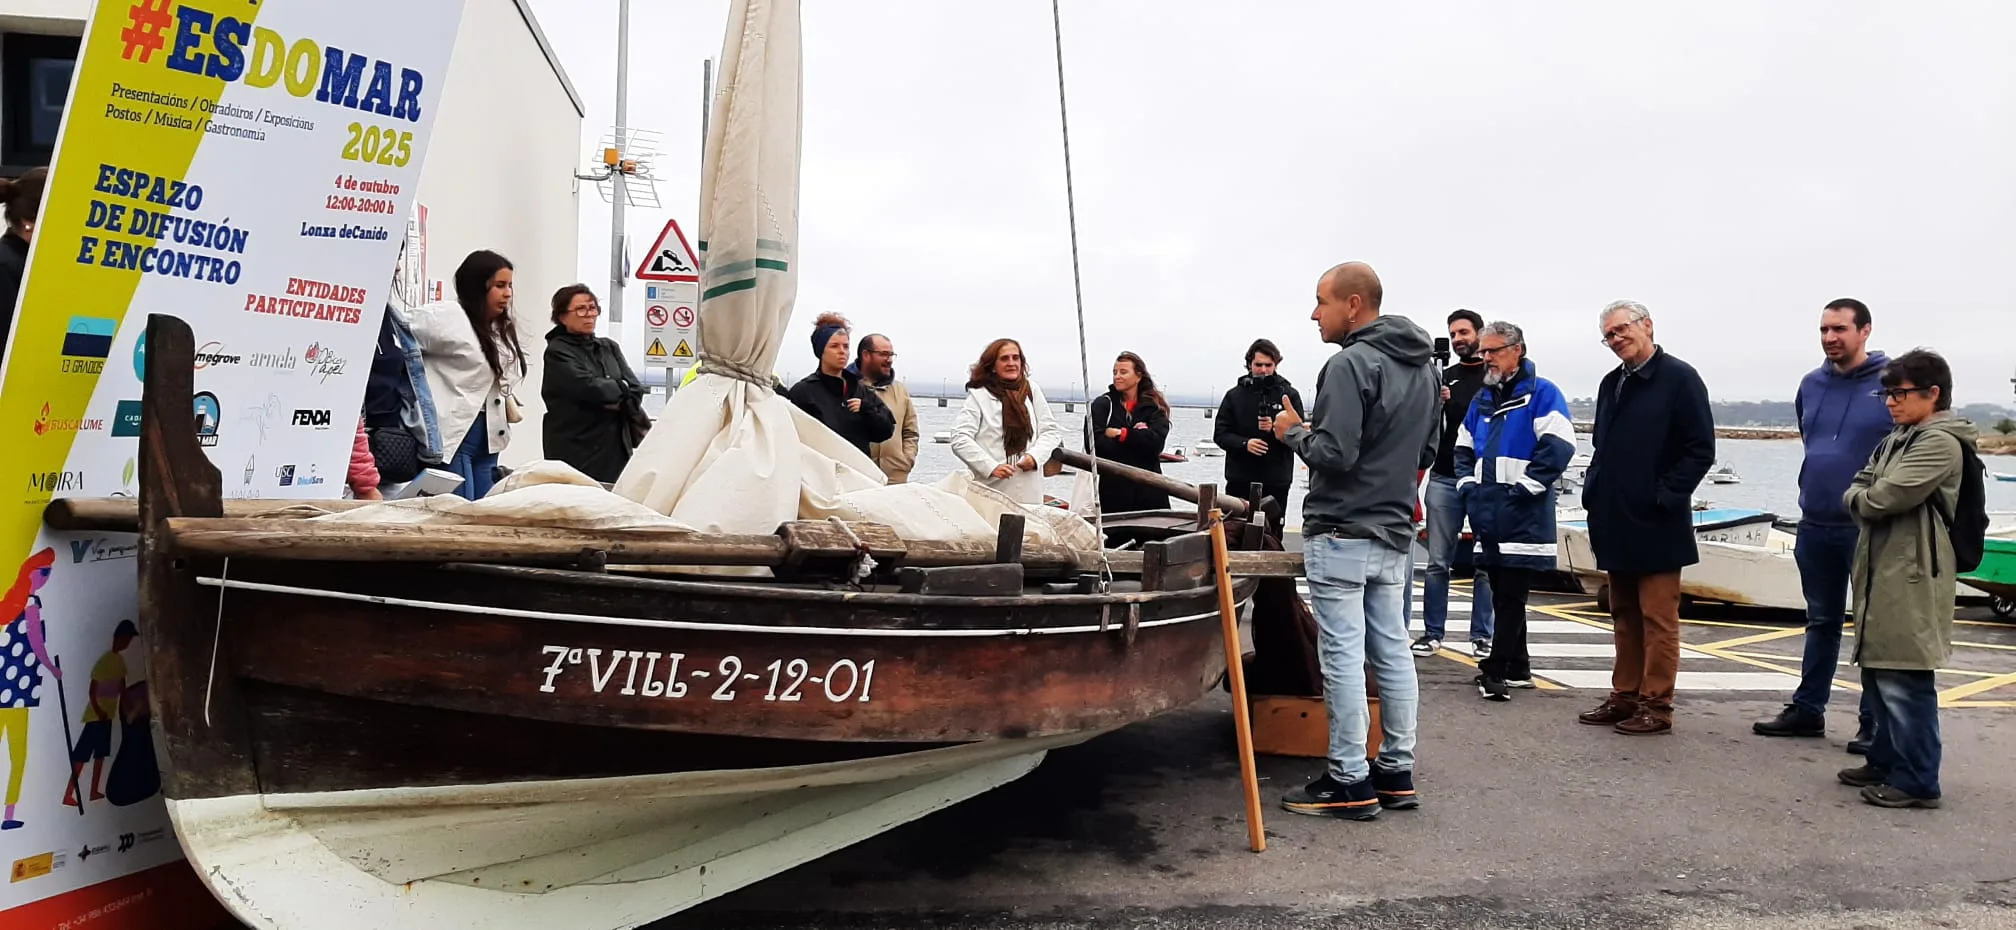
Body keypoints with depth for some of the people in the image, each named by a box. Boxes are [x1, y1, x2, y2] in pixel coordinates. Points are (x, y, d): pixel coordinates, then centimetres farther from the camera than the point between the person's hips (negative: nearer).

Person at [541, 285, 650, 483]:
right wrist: (621, 387, -1)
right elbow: (589, 387, -15)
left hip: (615, 448, 5)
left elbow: (636, 390, 6)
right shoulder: (557, 351, -2)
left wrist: (617, 402, -11)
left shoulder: (610, 348, 16)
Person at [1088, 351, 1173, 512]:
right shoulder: (1102, 404, 7)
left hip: (1148, 490, 1)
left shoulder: (1155, 407, 9)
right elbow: (1095, 444, -8)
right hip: (1113, 489, -1)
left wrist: (1120, 434, -10)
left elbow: (1155, 443, -8)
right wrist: (1137, 435, -9)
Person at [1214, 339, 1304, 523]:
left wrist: (1275, 429, -20)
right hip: (1239, 481, 1)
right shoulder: (1234, 395, 8)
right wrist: (1244, 443, -16)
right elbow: (1220, 434, 3)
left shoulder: (1290, 395, 5)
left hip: (1276, 482, -1)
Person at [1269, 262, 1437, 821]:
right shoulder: (1422, 369, 13)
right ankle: (1397, 774, 20)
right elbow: (1429, 451, 19)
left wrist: (1294, 433, -5)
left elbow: (1335, 454, -22)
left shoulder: (1350, 364, -15)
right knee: (1393, 652, 12)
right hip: (1394, 533, 9)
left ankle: (1350, 783, 2)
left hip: (1342, 534, -9)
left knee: (1343, 655, -3)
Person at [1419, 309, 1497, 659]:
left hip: (1485, 481, -3)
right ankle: (1432, 632, 10)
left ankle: (1482, 636, 9)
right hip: (1444, 479, 3)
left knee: (1484, 563, 2)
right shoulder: (1444, 377, 13)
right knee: (1438, 561, 3)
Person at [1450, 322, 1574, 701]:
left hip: (1524, 518, -7)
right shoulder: (1483, 400, 18)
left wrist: (1522, 489, -16)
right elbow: (1464, 450, 23)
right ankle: (1518, 668, 21)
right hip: (1487, 516, 7)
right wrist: (1468, 486, 7)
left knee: (1510, 595, -6)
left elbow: (1558, 447, -14)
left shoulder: (1542, 393, -3)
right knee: (1505, 594, 12)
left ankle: (1496, 668, -3)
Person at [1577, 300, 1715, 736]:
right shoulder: (1612, 383, 15)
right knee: (1624, 616, 13)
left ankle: (1656, 705, 5)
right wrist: (1594, 490, 10)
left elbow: (1700, 449, -10)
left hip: (1656, 524, -7)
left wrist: (1665, 496, -15)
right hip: (1615, 523, 7)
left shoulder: (1679, 378, -6)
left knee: (1658, 618, -1)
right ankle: (1624, 696, 21)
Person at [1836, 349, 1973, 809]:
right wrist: (1864, 497, -7)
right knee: (1878, 675, 16)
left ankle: (1917, 781, 2)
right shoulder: (1896, 441, 17)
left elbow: (1882, 498, -20)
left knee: (1905, 682, -6)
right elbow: (1858, 490, 15)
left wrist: (1860, 497, 1)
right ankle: (1885, 762, 28)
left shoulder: (1940, 443, -13)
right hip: (1881, 575, 10)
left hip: (1911, 581, -10)